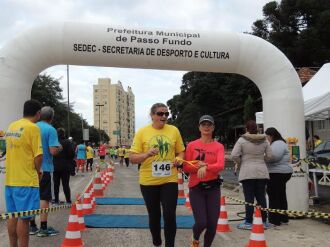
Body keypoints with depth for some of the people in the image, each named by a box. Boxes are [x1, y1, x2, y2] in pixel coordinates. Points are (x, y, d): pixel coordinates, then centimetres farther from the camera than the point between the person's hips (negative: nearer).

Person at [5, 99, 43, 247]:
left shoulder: (11, 126, 11)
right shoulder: (33, 127, -12)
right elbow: (38, 156, -18)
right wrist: (38, 171, 1)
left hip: (10, 179, 7)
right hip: (26, 180, -7)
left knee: (13, 216, 15)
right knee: (24, 218, -1)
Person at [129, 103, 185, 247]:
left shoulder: (174, 130, 1)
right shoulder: (142, 132, -5)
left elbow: (181, 151, 12)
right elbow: (132, 159, -6)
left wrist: (178, 159, -11)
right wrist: (147, 154, -24)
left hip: (169, 180, 0)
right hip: (148, 181, 0)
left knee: (169, 215, -5)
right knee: (154, 216, 15)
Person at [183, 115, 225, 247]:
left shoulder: (218, 146, 2)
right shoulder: (192, 145, 1)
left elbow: (221, 165, -14)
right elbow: (186, 167, -1)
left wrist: (206, 167, -31)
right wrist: (198, 166, -19)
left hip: (213, 187, 1)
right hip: (196, 187, -1)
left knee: (212, 224, 3)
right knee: (201, 222, -9)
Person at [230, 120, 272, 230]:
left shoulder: (242, 140, -7)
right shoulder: (264, 140, 4)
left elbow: (234, 155, -11)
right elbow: (269, 155, 3)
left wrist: (240, 162, 6)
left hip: (247, 172, -3)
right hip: (262, 172, 4)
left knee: (249, 198, 0)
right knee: (261, 197, 11)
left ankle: (248, 223, 4)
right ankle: (264, 222, 17)